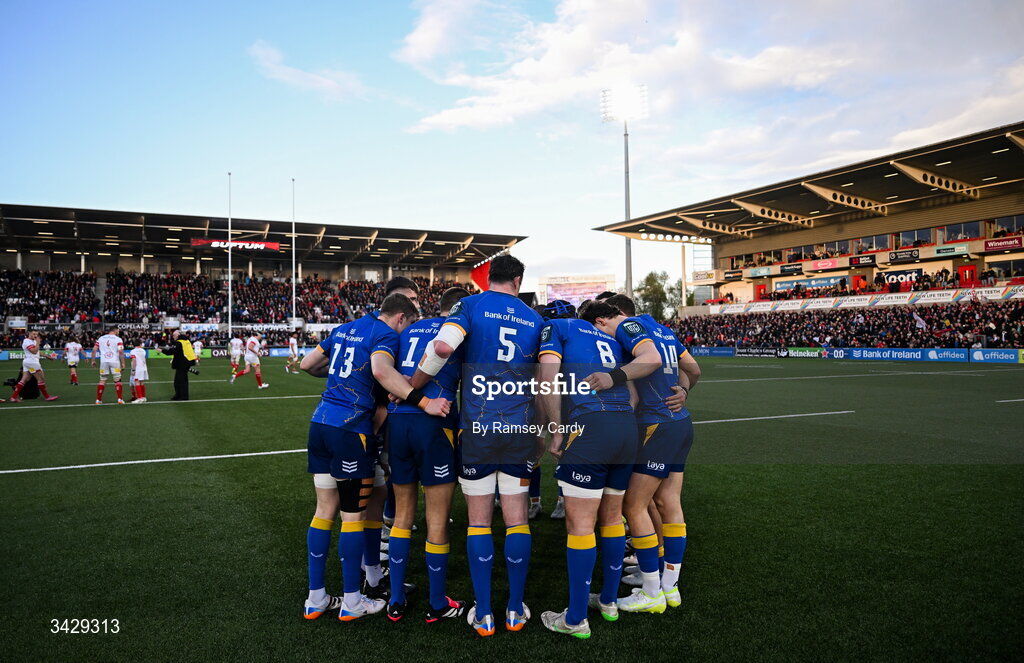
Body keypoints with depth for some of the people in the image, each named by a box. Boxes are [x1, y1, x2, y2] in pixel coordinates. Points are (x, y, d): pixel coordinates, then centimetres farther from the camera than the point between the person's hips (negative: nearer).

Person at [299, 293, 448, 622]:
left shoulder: (344, 329, 16)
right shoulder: (386, 335, -7)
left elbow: (307, 364, 21)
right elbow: (381, 372, -29)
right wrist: (423, 402, -30)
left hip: (320, 422, 8)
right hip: (351, 429, -8)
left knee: (325, 509, 15)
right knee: (354, 515, 5)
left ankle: (315, 599, 23)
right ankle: (352, 602, 17)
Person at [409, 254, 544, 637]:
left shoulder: (471, 306, -1)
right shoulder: (535, 319, 10)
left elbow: (443, 347, -19)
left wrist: (410, 387, -8)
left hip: (478, 426, -2)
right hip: (521, 428, 2)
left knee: (479, 519, 7)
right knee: (516, 516, 11)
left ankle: (483, 614, 15)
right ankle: (516, 610, 20)